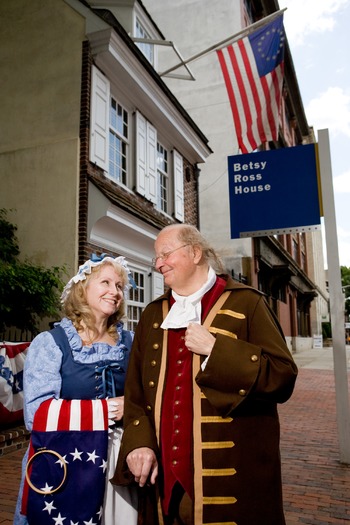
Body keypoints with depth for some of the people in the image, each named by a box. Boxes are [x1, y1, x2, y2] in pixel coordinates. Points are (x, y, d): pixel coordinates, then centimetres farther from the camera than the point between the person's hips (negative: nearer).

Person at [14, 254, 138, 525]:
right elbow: (38, 414, -18)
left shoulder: (130, 342, 3)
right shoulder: (50, 342, -10)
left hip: (117, 462, 4)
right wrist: (110, 408, -16)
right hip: (63, 467, -3)